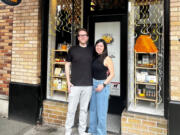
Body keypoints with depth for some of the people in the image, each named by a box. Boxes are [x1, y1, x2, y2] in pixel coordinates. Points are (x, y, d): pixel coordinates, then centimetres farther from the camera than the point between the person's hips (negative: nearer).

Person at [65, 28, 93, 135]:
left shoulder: (92, 50, 7)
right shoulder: (72, 49, 2)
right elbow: (67, 65, 4)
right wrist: (68, 81, -3)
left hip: (88, 85, 2)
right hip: (75, 85, -2)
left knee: (84, 109, 12)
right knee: (71, 109, 4)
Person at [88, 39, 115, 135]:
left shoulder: (107, 59, -10)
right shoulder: (94, 58, 7)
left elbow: (112, 74, -10)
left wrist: (103, 85, -16)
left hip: (102, 85, -6)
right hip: (93, 84, 7)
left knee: (101, 110, 1)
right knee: (92, 108, 15)